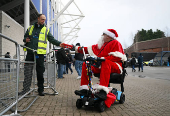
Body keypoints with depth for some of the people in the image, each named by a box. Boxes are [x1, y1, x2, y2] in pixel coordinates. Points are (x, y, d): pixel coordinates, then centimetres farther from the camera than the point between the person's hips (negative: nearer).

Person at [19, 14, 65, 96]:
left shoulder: (46, 30, 9)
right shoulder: (30, 28, 15)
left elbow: (52, 39, 1)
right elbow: (25, 36, 22)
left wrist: (59, 43, -16)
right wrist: (25, 40, -2)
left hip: (40, 53, -2)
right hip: (30, 53, 2)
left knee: (40, 72, 2)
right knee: (27, 71, 4)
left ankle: (41, 89, 12)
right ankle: (26, 89, 14)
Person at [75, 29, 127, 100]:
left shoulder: (115, 43, 0)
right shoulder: (102, 44, 23)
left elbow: (116, 57, -15)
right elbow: (89, 49, 24)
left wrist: (102, 59, -23)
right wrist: (78, 49, 20)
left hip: (115, 66, -8)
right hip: (100, 65, 8)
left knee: (105, 62, -40)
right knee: (85, 64, -3)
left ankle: (103, 91, -51)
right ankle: (84, 88, -11)